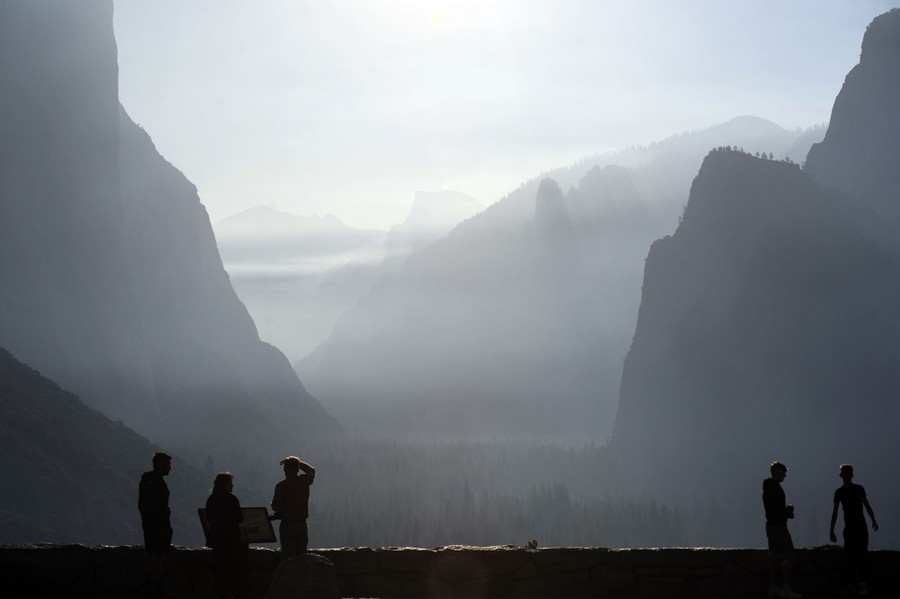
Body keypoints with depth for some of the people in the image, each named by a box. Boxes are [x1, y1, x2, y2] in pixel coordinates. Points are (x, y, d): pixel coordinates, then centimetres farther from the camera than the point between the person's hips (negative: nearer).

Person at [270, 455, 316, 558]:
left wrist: (272, 502, 9)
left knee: (288, 558, -1)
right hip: (302, 525, 4)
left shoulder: (281, 486, -12)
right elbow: (312, 471, 24)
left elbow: (276, 507, -13)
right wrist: (297, 462, 19)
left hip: (287, 526, -4)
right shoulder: (304, 481, 1)